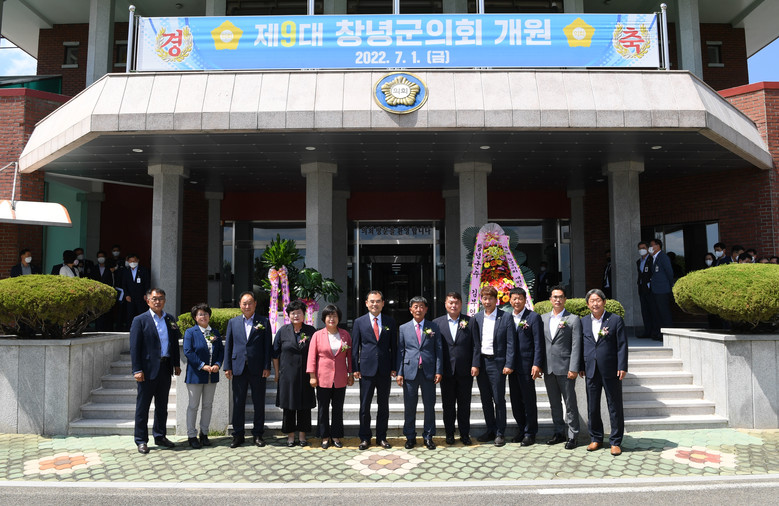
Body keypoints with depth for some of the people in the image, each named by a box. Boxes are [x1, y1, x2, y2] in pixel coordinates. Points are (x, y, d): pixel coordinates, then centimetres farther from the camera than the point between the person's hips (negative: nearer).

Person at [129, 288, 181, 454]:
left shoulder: (170, 320, 10)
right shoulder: (140, 320, -5)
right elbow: (134, 347, -9)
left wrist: (177, 364, 10)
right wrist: (137, 370, -14)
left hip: (165, 368, 5)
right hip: (148, 370, -5)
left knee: (162, 405, 14)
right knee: (143, 406, 4)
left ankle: (160, 436, 26)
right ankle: (141, 440, 14)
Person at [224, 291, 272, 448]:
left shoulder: (264, 322, 3)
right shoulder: (233, 322, 10)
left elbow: (267, 346, 1)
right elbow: (228, 345, 9)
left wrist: (267, 367, -6)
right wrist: (227, 367, 2)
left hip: (258, 369, -1)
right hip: (238, 368, 2)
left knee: (259, 403, 5)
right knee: (238, 403, 7)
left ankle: (257, 434, 17)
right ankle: (238, 435, 18)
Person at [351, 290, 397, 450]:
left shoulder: (390, 322, 5)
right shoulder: (359, 322, 2)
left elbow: (394, 346, 7)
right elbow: (355, 347, 3)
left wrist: (394, 368, 1)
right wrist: (355, 368, -3)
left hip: (385, 370, 1)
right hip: (366, 369, -1)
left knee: (383, 405, 10)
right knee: (364, 405, 5)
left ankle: (381, 437, 22)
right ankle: (365, 438, 18)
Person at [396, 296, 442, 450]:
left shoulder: (433, 327, 6)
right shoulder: (403, 328, 7)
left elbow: (438, 350, 4)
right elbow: (400, 351, 6)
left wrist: (438, 371, -3)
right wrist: (399, 373, -1)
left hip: (428, 371, 0)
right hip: (410, 371, 0)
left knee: (429, 405, 6)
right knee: (409, 407, 6)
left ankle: (428, 436, 18)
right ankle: (410, 437, 18)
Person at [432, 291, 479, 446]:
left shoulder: (470, 321, 3)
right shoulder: (437, 323, 3)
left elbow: (475, 345, 0)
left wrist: (475, 365, -7)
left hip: (465, 371, 0)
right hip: (446, 371, 0)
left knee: (464, 404, 8)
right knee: (448, 404, 9)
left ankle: (465, 434, 20)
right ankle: (449, 434, 21)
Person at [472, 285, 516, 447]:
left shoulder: (506, 317, -4)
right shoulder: (476, 318, 7)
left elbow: (511, 343, -6)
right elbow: (473, 342, 9)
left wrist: (508, 365, -11)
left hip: (497, 363, -4)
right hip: (480, 363, 4)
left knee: (499, 400, 1)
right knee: (486, 400, 12)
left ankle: (500, 433, 13)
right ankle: (490, 430, 24)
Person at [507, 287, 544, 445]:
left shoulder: (533, 317, -5)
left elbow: (539, 343, -8)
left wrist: (537, 364, -15)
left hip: (526, 365, -5)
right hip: (512, 365, 6)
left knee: (529, 400, 1)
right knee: (515, 400, 11)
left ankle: (530, 433, 12)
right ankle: (521, 430, 24)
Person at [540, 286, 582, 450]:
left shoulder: (573, 319, -2)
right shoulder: (543, 318, 11)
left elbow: (576, 346, -7)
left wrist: (574, 368, -13)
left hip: (565, 368, -4)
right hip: (548, 368, 5)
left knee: (570, 403, 2)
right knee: (554, 404, 13)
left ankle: (572, 436, 11)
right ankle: (559, 432, 25)